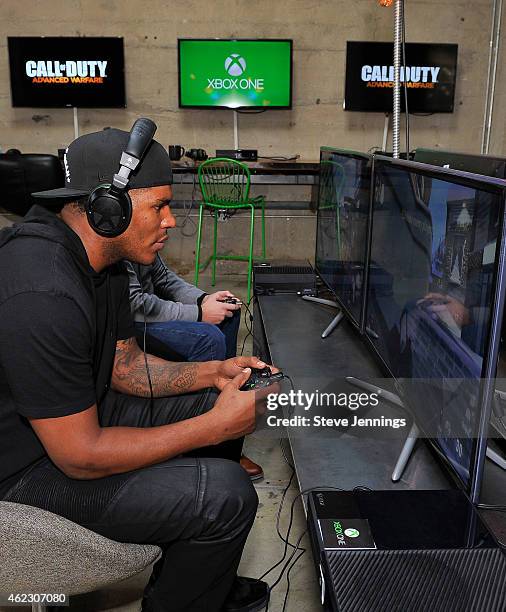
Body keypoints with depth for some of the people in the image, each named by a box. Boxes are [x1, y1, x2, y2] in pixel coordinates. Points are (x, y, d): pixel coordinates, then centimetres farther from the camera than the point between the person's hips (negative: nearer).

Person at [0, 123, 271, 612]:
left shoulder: (101, 261, 0)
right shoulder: (43, 297, -32)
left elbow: (125, 366, 8)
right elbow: (80, 457, -28)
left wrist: (214, 372, -4)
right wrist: (214, 426, -23)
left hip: (78, 409, 10)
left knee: (212, 402, 10)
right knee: (226, 496, -20)